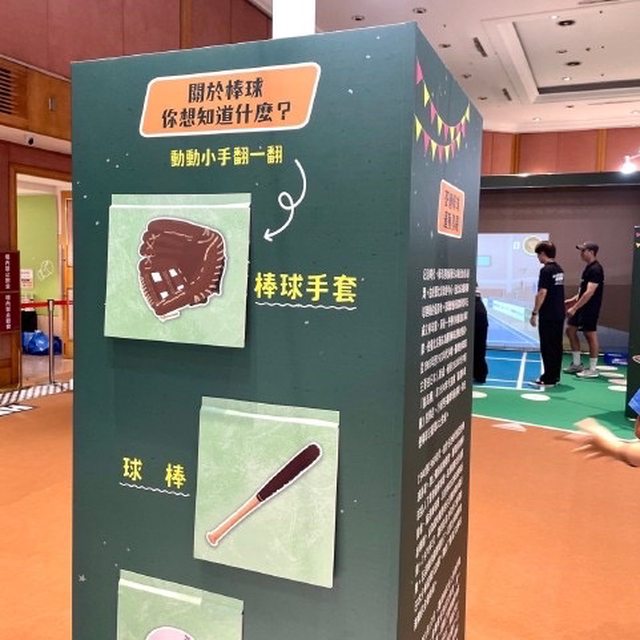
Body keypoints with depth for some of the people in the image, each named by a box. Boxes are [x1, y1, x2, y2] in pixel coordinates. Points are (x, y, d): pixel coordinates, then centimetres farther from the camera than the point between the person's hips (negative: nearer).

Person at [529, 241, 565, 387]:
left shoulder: (546, 270, -15)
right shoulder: (559, 269, 11)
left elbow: (542, 293, -19)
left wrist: (534, 313, -15)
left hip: (548, 315, -8)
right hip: (559, 314, 8)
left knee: (547, 347, -3)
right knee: (557, 346, 12)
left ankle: (548, 379, 0)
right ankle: (555, 376, 18)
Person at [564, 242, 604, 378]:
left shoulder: (596, 269, -18)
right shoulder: (589, 267, 12)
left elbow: (589, 292, -24)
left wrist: (575, 308, -25)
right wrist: (573, 300, 18)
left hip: (590, 309, -10)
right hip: (582, 307, 10)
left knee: (591, 336, -2)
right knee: (570, 330, 13)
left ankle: (592, 369, 6)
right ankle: (576, 363, 22)